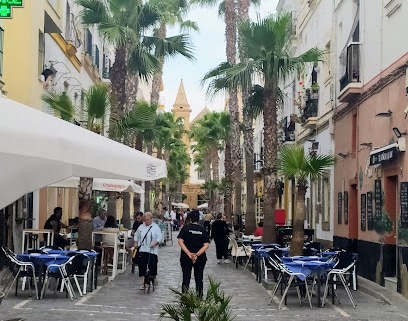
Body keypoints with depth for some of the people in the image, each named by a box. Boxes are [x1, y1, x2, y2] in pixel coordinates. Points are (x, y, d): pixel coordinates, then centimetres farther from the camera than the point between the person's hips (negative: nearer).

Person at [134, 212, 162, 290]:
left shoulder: (156, 227, 0)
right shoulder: (141, 227, 12)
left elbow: (159, 238, -5)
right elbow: (136, 236, 23)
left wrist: (155, 243, -21)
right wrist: (136, 243, 11)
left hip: (152, 251, -3)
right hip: (142, 250, 3)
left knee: (152, 265, -2)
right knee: (142, 266, -1)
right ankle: (143, 283, 3)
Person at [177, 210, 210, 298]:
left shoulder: (185, 228, -4)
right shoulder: (202, 230, -2)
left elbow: (180, 241, -13)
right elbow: (206, 245, -10)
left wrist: (189, 254, -17)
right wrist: (197, 254, -16)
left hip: (185, 258, -1)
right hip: (200, 258, 1)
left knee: (186, 279, 6)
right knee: (199, 279, 10)